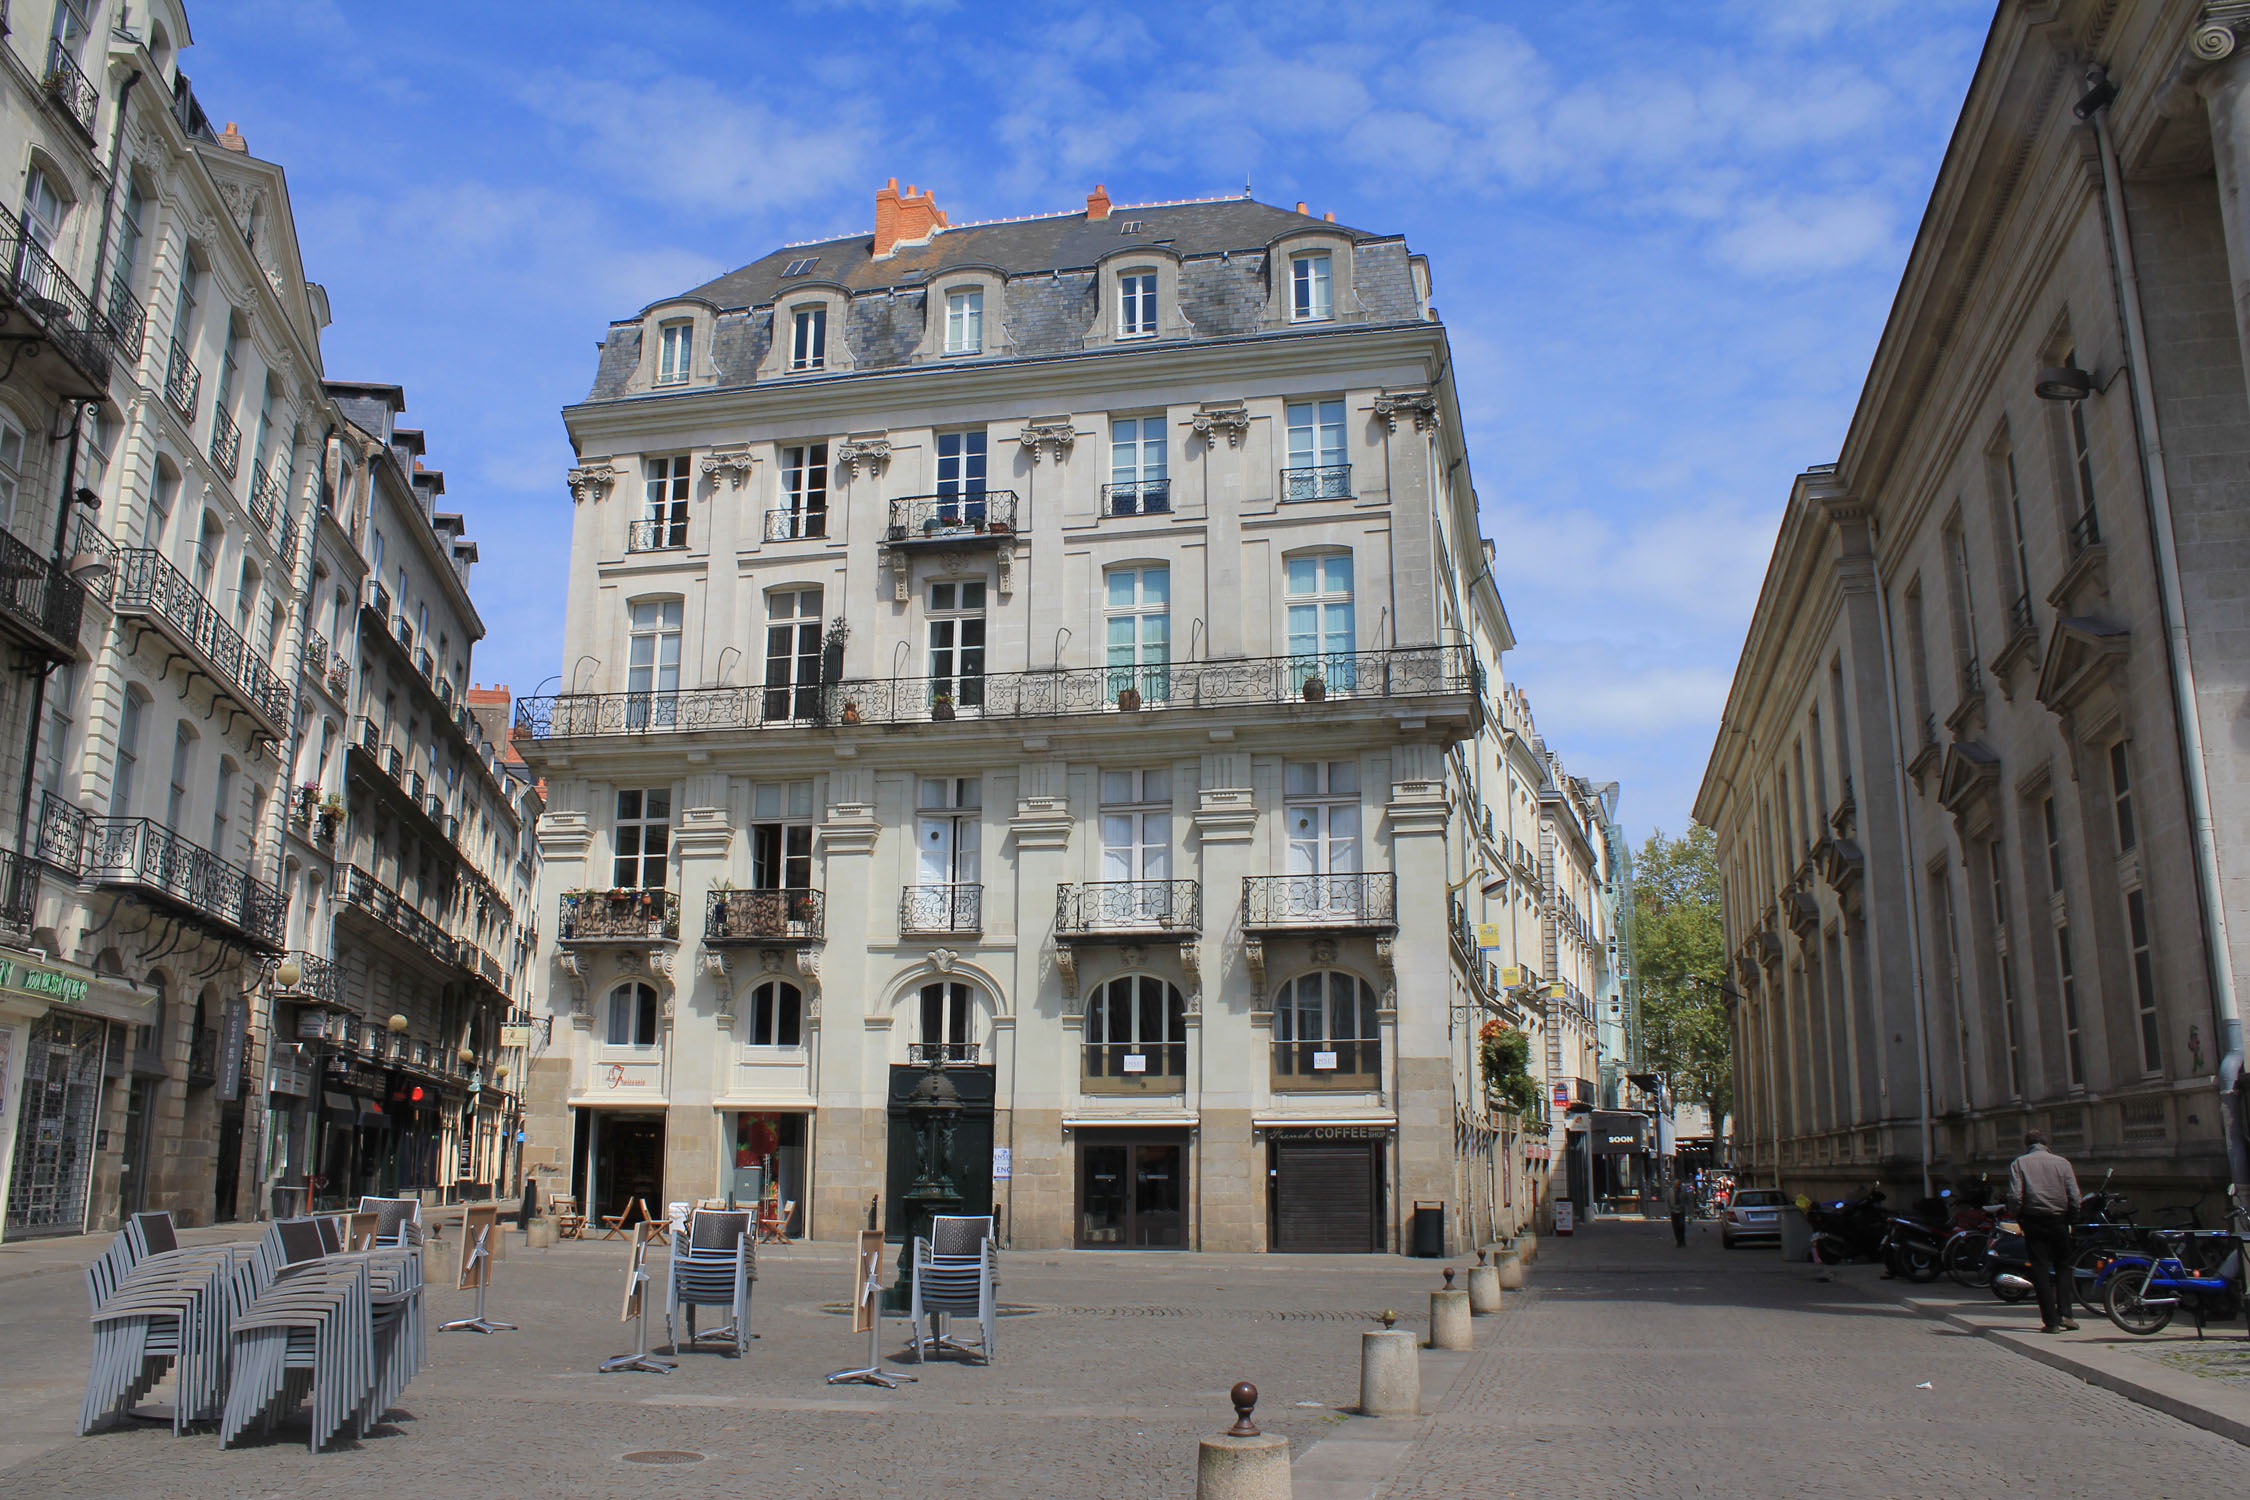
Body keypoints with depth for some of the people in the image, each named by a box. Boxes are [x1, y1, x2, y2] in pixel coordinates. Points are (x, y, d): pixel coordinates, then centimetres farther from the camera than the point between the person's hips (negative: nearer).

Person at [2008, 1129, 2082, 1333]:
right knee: (2063, 1266, 15)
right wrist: (2070, 1217, 12)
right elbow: (2074, 1197, -1)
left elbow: (2014, 1196, -9)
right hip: (2059, 1220, 1)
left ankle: (2051, 1321, 0)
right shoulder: (2061, 1163, 5)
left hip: (2033, 1221, -1)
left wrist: (2018, 1217, 5)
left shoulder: (2018, 1164, 2)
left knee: (2040, 1270, 2)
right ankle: (2064, 1313, 2)